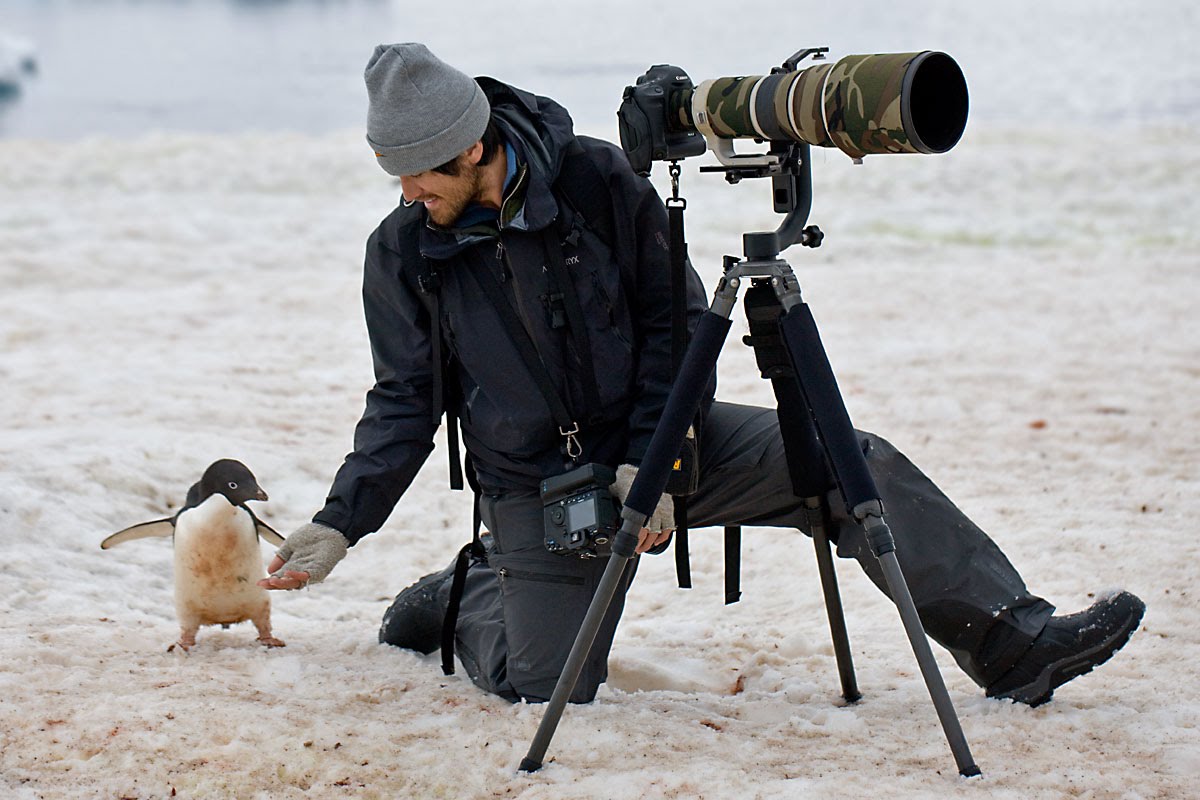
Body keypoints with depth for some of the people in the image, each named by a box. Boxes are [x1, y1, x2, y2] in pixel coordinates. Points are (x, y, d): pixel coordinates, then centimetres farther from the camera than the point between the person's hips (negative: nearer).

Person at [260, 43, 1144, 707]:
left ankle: (1012, 641, -15)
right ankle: (465, 598, 23)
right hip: (537, 486, -1)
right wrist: (340, 525, -11)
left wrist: (651, 458, -12)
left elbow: (675, 321, -4)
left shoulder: (598, 179, -12)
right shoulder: (402, 250, -9)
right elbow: (404, 402, -1)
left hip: (656, 434, 1)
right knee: (543, 686, -10)